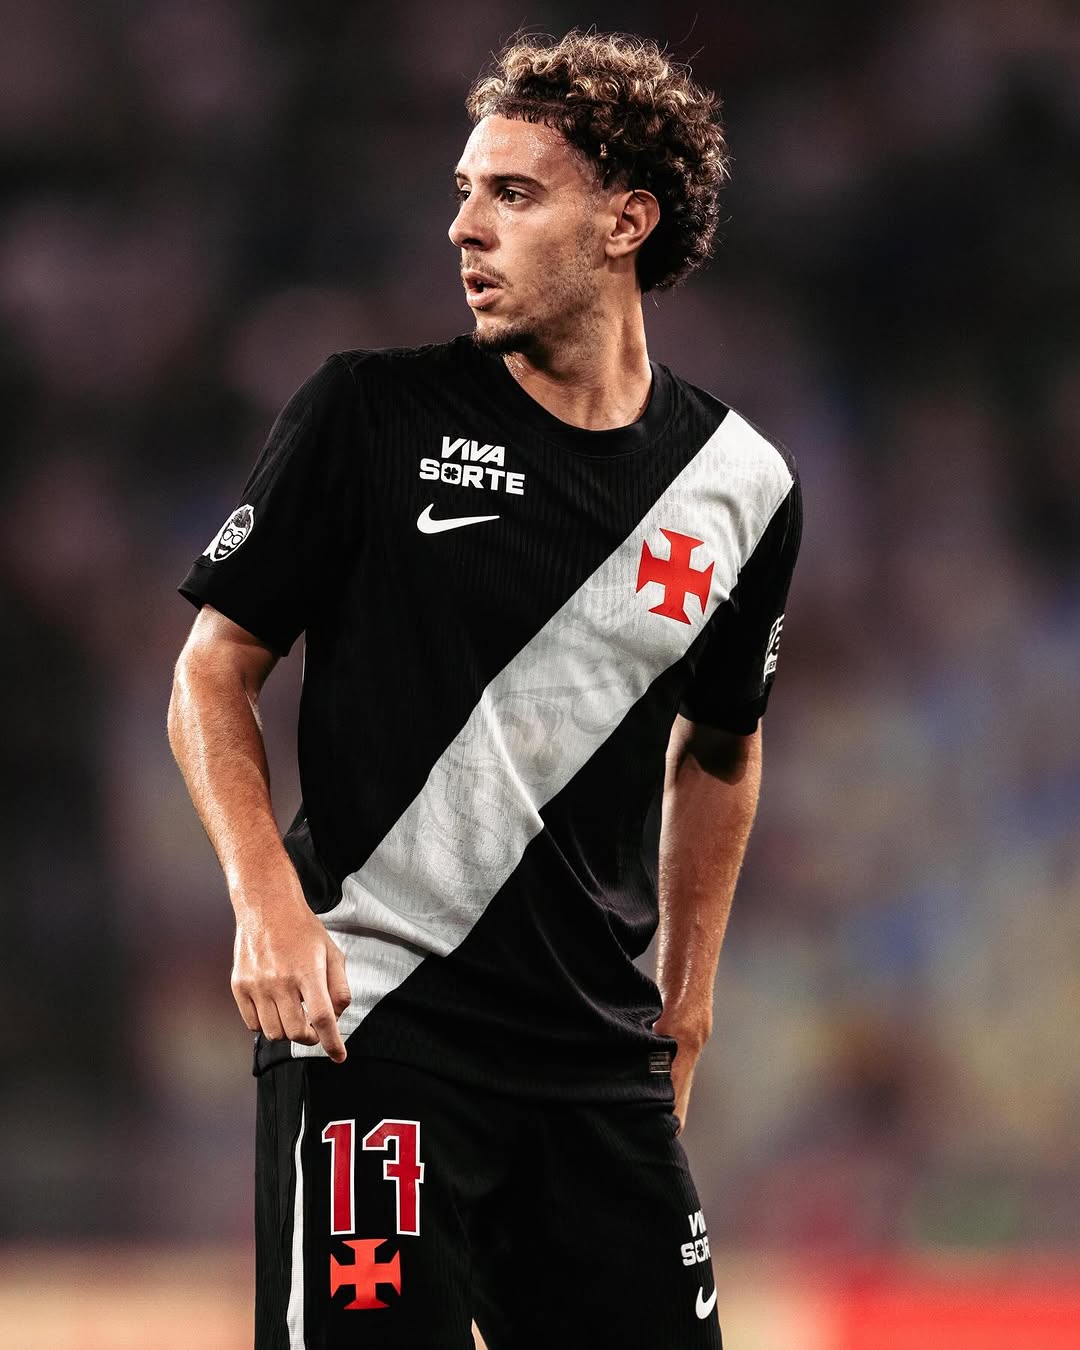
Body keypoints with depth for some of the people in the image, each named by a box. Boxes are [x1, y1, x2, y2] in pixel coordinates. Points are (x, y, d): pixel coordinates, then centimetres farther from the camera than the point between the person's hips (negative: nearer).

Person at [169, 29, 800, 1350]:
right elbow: (215, 670, 2)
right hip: (372, 1011, -4)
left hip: (600, 1048, 4)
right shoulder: (373, 413, -3)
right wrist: (265, 898, -13)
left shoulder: (743, 487, 7)